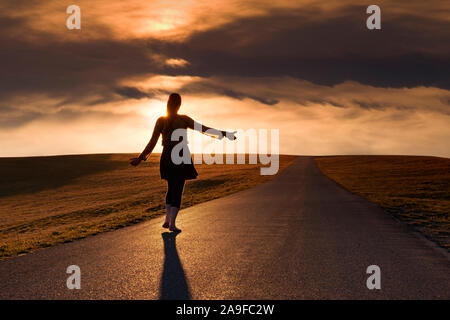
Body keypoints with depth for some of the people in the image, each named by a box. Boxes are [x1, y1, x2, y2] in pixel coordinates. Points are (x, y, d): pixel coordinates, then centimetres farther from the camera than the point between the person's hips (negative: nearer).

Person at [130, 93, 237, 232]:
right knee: (178, 189, 3)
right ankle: (172, 223, -3)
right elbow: (204, 129, -4)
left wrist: (140, 158, 6)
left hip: (167, 158, 3)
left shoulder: (161, 120, 0)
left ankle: (167, 219, 11)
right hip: (181, 157, -3)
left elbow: (152, 142, -2)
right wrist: (223, 134, 3)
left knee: (171, 187, 20)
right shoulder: (183, 119, -6)